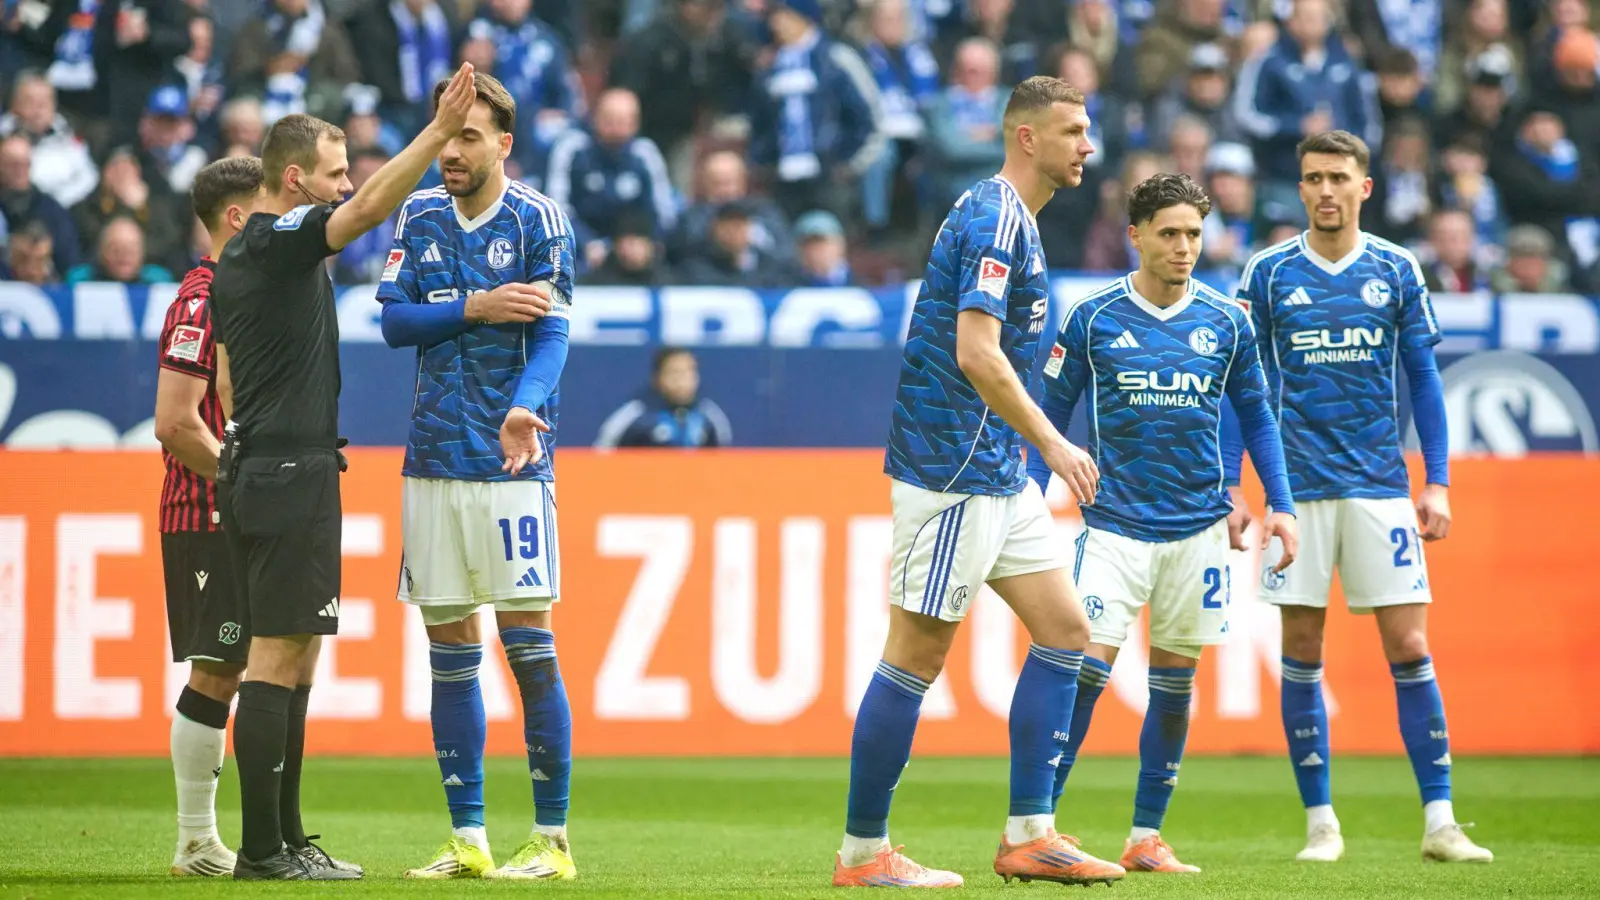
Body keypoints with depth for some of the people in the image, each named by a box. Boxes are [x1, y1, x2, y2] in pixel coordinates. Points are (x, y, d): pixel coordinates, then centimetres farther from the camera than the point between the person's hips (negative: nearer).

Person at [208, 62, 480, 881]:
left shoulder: (236, 260, 17)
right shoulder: (283, 241, -11)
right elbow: (371, 207, -26)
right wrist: (439, 131, -27)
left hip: (256, 468, 10)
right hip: (292, 471, -10)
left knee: (292, 661, 12)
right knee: (276, 659, -9)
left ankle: (283, 840, 14)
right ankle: (263, 850, -10)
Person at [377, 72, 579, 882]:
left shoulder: (536, 219, -3)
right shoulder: (421, 216, 10)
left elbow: (551, 335, -10)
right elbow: (394, 320, 5)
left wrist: (525, 407, -28)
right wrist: (474, 308, -11)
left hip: (510, 459, -5)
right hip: (432, 461, 5)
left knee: (528, 645, -7)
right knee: (448, 649, 6)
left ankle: (551, 838, -1)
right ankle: (467, 839, 12)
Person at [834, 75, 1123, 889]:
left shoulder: (1005, 218, 16)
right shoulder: (995, 220, -15)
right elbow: (976, 355, -23)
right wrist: (1052, 443, -19)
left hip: (996, 476, 11)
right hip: (952, 473, -11)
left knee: (1065, 630, 8)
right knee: (915, 656, -5)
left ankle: (1028, 835, 9)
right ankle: (862, 852, 1)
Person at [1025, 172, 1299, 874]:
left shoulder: (1227, 323, 4)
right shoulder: (1092, 319, -2)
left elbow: (1256, 417, 13)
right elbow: (1052, 414, 5)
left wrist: (1281, 506, 6)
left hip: (1198, 528, 3)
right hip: (1114, 524, -3)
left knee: (1174, 682, 6)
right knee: (1087, 667, -13)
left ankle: (1146, 836, 14)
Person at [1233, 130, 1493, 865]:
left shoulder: (1396, 271, 5)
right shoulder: (1269, 274, 4)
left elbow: (1423, 379, 7)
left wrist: (1437, 482, 1)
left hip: (1381, 486, 0)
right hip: (1299, 490, 0)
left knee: (1409, 649, -4)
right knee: (1301, 655, 1)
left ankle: (1439, 823, -1)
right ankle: (1320, 823, 8)